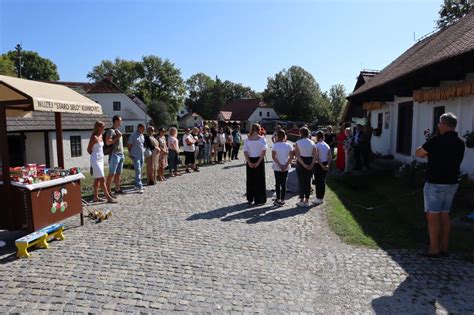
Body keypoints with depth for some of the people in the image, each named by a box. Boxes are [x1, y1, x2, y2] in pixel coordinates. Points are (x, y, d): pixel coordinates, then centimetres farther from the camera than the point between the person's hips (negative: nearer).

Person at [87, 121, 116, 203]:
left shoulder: (101, 136, 9)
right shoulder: (94, 137, -16)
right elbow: (89, 150, -10)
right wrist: (95, 155, 3)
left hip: (101, 159, 9)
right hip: (95, 160, -9)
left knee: (97, 179, 13)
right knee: (102, 179, -8)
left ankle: (95, 197, 21)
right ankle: (108, 198, -7)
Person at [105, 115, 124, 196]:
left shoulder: (118, 130, 18)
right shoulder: (111, 130, -9)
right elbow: (108, 142, -21)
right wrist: (117, 137, -17)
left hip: (121, 154, 9)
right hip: (115, 154, -9)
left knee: (118, 173, 13)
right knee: (112, 174, -8)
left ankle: (117, 189, 21)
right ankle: (108, 191, -6)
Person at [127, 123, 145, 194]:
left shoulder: (142, 136, 14)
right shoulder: (133, 136, -7)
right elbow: (129, 146, -5)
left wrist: (144, 151, 11)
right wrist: (131, 154, -6)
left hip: (142, 156, 7)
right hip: (136, 156, -7)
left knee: (139, 171, 13)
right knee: (138, 171, -12)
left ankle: (137, 184, 24)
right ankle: (139, 187, -14)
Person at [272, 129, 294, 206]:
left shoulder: (275, 145, -10)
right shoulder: (288, 145, -3)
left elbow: (273, 156, -15)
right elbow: (291, 157, -7)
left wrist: (279, 165, -12)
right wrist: (286, 165, -8)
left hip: (277, 167, -2)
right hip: (286, 167, 2)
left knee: (277, 183, 7)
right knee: (284, 183, 9)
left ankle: (278, 200, 12)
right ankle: (282, 200, 14)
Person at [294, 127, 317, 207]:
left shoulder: (298, 143, -9)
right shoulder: (312, 143, 0)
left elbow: (297, 155, -16)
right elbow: (315, 156, -7)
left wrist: (304, 164, -15)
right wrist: (311, 164, -9)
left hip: (300, 163, -3)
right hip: (310, 162, 3)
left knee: (301, 181, 6)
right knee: (308, 182, 10)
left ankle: (302, 201, 10)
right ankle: (307, 200, 16)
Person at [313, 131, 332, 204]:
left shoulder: (316, 145, -14)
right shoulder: (327, 145, 5)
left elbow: (317, 158, -21)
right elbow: (330, 157, 3)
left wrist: (322, 165, -16)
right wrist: (327, 164, -2)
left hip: (318, 165, -6)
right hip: (325, 164, 6)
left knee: (318, 181, 2)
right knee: (323, 181, 14)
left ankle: (318, 198, 9)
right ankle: (322, 198, 23)